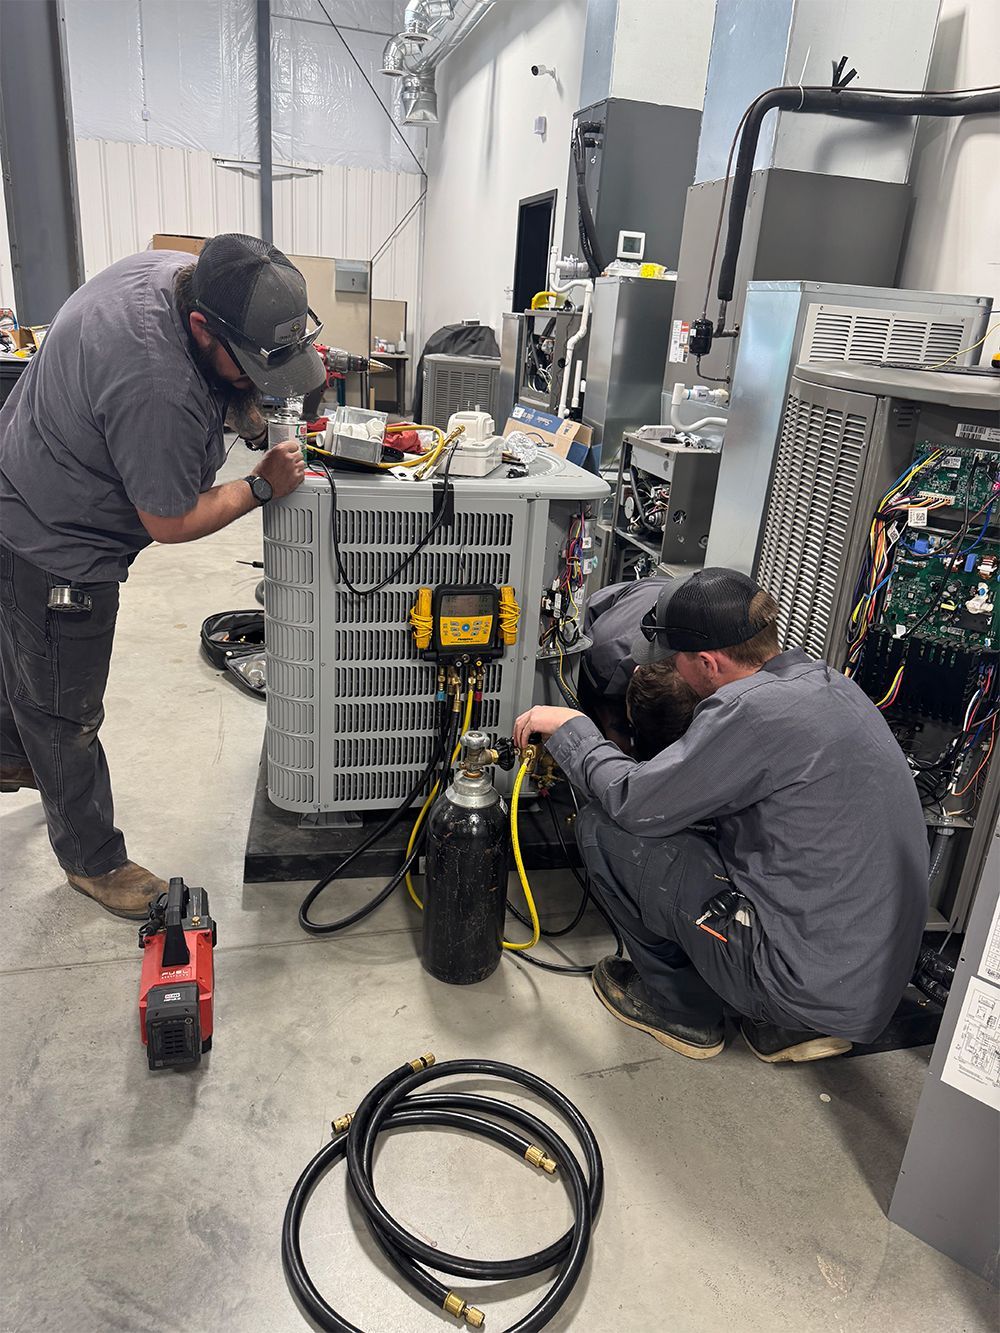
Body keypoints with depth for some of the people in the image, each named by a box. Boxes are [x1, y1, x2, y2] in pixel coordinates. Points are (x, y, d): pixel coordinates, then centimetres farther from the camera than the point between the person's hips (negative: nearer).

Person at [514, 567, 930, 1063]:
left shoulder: (754, 707, -23)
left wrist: (570, 729, 1)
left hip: (811, 985, -9)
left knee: (603, 828, -6)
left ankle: (681, 1006, 13)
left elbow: (633, 803, -15)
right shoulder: (831, 683, 5)